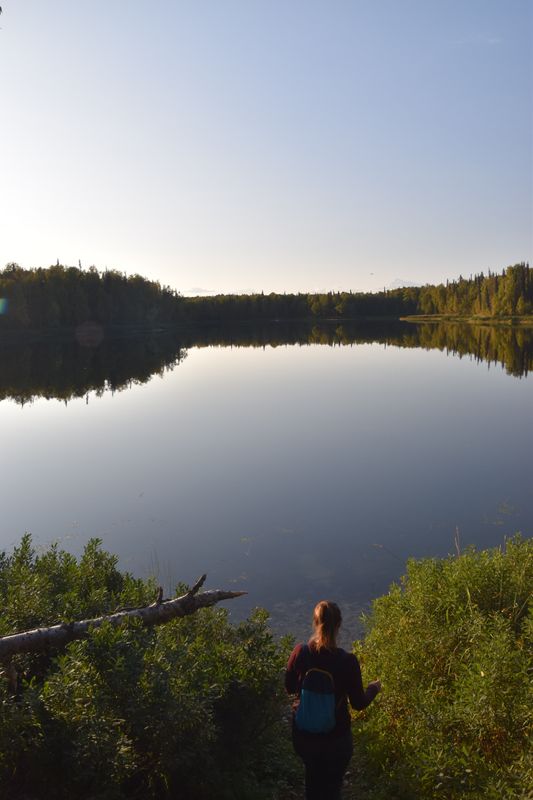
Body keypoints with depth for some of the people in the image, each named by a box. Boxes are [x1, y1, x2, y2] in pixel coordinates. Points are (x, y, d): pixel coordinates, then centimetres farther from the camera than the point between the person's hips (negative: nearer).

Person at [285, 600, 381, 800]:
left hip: (303, 733, 3)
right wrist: (373, 688, 10)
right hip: (335, 737, -2)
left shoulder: (300, 653, -16)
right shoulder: (347, 661, -23)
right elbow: (359, 703, -10)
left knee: (313, 779, 29)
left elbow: (290, 688, 0)